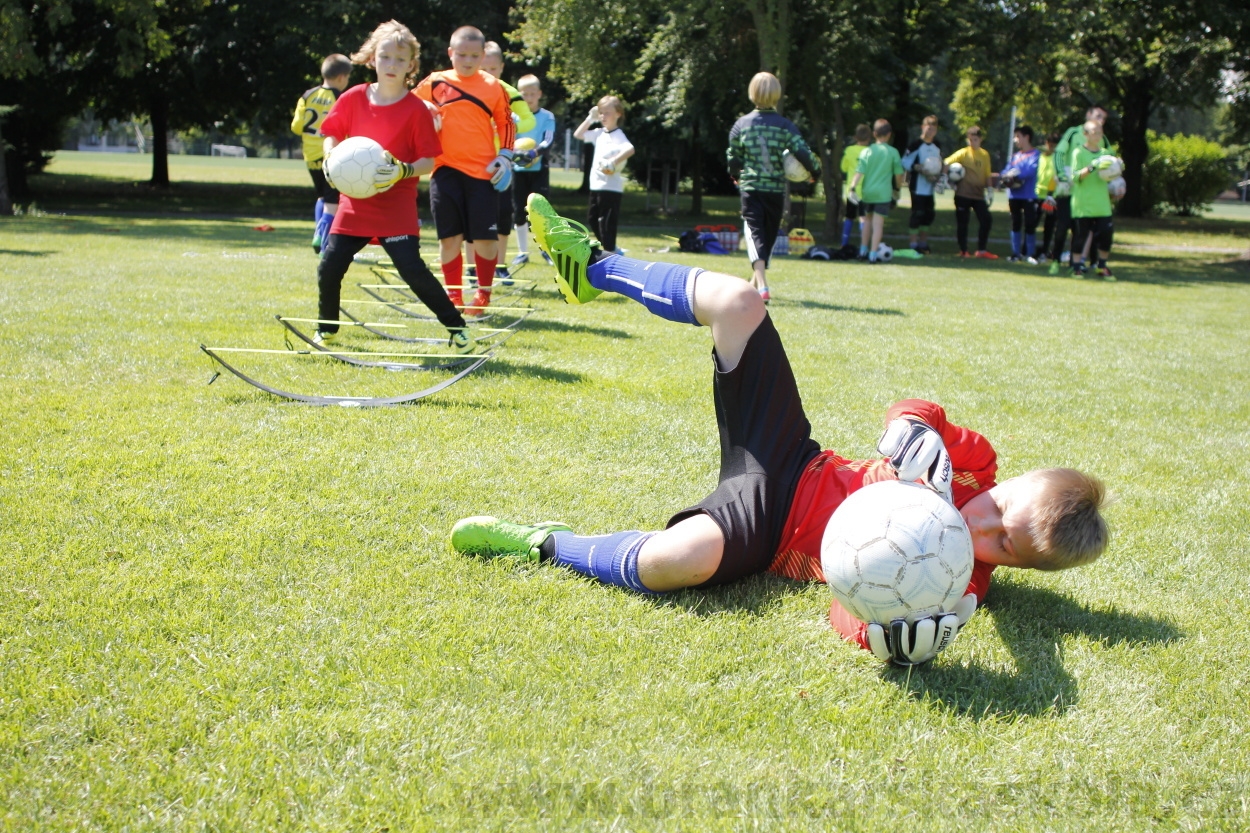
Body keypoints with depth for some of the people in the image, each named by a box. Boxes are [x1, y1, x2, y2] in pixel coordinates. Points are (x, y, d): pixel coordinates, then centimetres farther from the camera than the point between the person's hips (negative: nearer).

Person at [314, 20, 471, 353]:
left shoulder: (416, 110, -7)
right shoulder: (353, 99, 2)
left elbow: (429, 161, -7)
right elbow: (332, 135, 13)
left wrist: (403, 171, -25)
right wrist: (332, 158, -7)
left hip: (397, 205, -4)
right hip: (355, 203, 4)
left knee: (413, 269, -15)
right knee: (329, 267, 1)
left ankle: (456, 328, 0)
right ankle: (326, 328, 26)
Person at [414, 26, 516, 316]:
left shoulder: (494, 87, 5)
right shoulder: (434, 83, 4)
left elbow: (506, 122, 13)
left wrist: (504, 155, 3)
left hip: (483, 172, 0)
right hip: (445, 170, 0)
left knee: (485, 237, -2)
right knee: (450, 237, 1)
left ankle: (483, 295, 14)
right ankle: (453, 297, 11)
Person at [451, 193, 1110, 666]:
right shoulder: (976, 462, -10)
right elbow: (913, 412, -2)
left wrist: (887, 634, -58)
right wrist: (915, 433, -27)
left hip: (768, 528, -5)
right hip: (794, 459, 6)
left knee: (684, 558, -43)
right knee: (734, 300, -7)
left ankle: (545, 545, -11)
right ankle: (593, 268, 21)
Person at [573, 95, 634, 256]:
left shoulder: (618, 135, -14)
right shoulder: (599, 133, 11)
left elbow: (630, 149, -32)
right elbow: (577, 135, 18)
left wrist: (614, 161, -40)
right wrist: (590, 118, 11)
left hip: (611, 187, -9)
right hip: (596, 185, 9)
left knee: (606, 222, -6)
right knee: (592, 218, 19)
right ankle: (610, 248, 29)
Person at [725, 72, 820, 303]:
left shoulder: (742, 124, 0)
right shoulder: (785, 125, -4)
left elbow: (733, 158, 7)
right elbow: (803, 153, -11)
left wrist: (736, 175, 29)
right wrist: (815, 171, 9)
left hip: (750, 188, -1)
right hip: (776, 189, 1)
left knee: (755, 233, -7)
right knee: (769, 236, 17)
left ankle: (761, 286, -27)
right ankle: (756, 282, 31)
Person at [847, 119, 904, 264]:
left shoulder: (867, 151, 0)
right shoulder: (893, 152, -1)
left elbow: (860, 172, -9)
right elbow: (898, 173, 3)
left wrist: (853, 188, -11)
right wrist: (897, 189, 18)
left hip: (867, 192, 2)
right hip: (883, 192, -2)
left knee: (868, 219, 20)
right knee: (878, 223, -4)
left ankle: (863, 249, 23)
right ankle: (873, 254, -10)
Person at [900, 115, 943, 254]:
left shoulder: (937, 147, 14)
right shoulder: (916, 145, -9)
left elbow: (939, 164, 25)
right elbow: (905, 162, -10)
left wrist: (938, 175, 6)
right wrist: (918, 168, -21)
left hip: (930, 187, 7)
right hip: (917, 186, -7)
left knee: (929, 214, 10)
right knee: (918, 213, -8)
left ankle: (923, 242, 21)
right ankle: (913, 242, -2)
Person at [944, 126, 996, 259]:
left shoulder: (985, 154, 9)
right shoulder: (963, 153, -3)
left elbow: (988, 174, 13)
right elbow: (947, 163, -11)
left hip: (979, 194, 4)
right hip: (963, 194, -4)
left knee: (986, 220, -1)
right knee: (962, 222, 1)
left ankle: (982, 250, 10)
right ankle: (963, 251, 13)